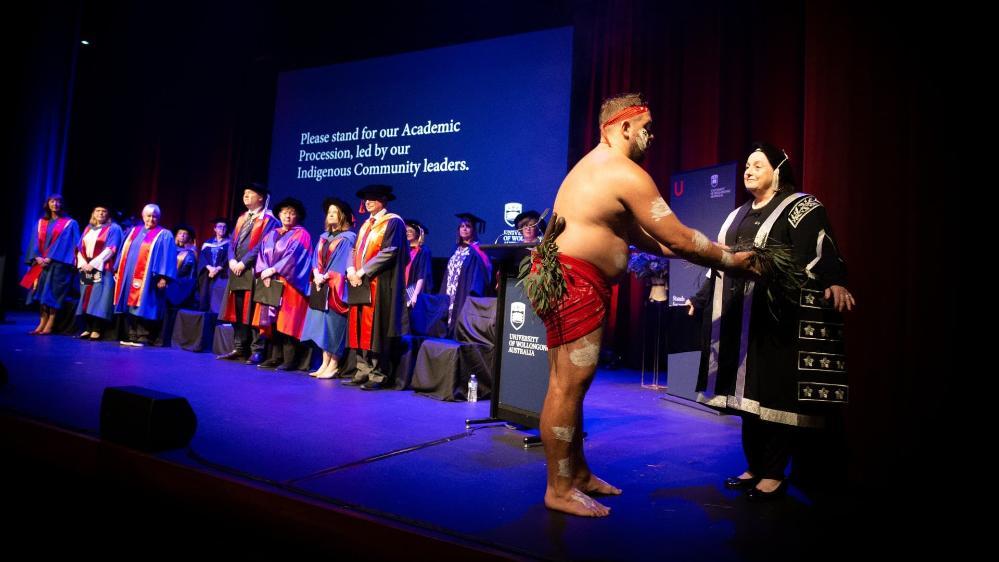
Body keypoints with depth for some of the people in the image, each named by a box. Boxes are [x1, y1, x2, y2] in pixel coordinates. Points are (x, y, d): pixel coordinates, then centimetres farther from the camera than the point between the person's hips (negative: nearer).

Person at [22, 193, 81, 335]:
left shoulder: (69, 223, 3)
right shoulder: (41, 223, 16)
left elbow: (64, 243, -7)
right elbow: (36, 241, 9)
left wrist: (50, 258, -16)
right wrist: (37, 257, -9)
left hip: (58, 263, -5)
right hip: (42, 262, 5)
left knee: (53, 293, -9)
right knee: (42, 292, 1)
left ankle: (49, 325, -8)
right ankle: (42, 324, 3)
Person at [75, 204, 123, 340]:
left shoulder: (113, 228, 0)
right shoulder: (88, 228, 18)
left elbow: (110, 249, -10)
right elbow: (80, 248, 14)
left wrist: (94, 264, -16)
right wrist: (83, 263, -4)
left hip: (102, 270, -6)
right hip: (86, 268, 6)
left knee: (99, 299, -9)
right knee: (86, 299, 5)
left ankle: (96, 330, -9)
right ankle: (87, 329, 8)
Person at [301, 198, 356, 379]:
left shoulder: (348, 237, -4)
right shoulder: (324, 237, 18)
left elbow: (342, 262, -12)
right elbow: (316, 258, 12)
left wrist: (325, 277, -16)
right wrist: (316, 275, -6)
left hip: (335, 288, -7)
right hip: (320, 286, 7)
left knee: (334, 325, -5)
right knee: (323, 324, 7)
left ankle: (334, 365, 1)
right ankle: (325, 363, 13)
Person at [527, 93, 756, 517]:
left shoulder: (593, 166, 23)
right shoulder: (628, 175, -10)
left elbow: (637, 234, 25)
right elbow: (677, 238, -10)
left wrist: (671, 249, 18)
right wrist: (730, 260, 3)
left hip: (568, 280, 11)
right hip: (573, 281, -11)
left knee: (571, 382, 13)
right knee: (568, 385, -7)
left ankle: (577, 473, 24)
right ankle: (559, 490, 2)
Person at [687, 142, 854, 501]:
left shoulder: (800, 207, 0)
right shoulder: (738, 215, 22)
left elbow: (820, 249, -16)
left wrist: (834, 282, -34)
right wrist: (701, 297, 33)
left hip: (775, 317, -7)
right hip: (738, 318, 7)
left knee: (774, 393, -5)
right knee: (746, 393, 8)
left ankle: (775, 475, 6)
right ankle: (754, 468, 19)